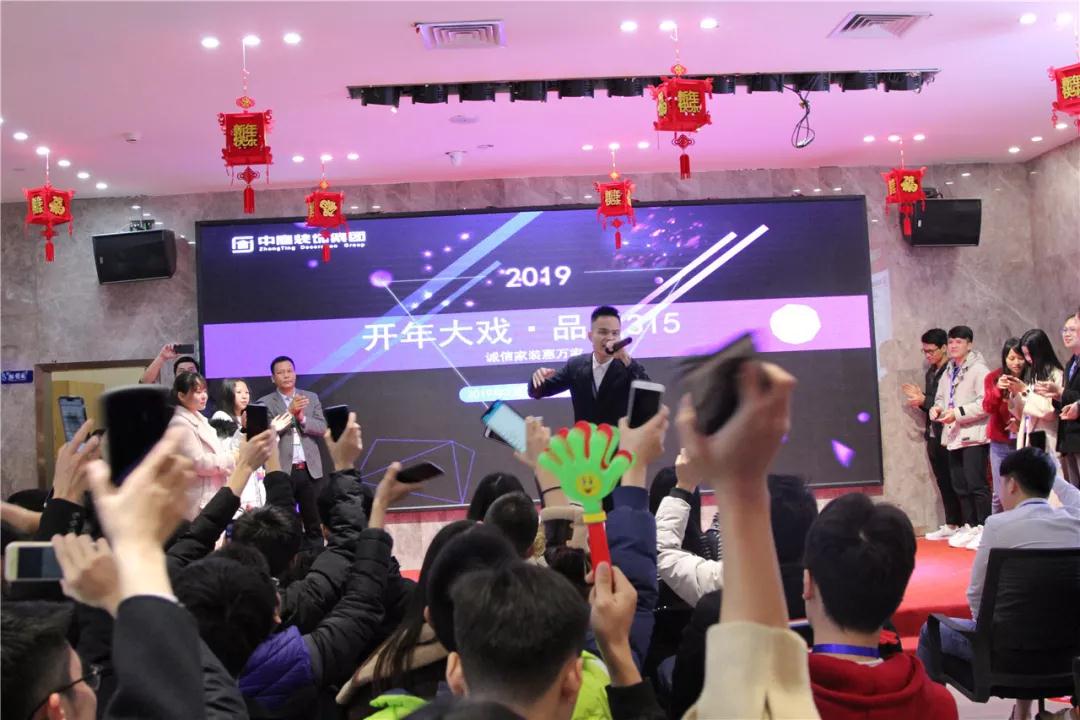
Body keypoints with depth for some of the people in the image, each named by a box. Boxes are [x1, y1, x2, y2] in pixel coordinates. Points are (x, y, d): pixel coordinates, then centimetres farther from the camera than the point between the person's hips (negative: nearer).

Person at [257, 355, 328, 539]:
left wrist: (302, 417, -15)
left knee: (315, 523, 8)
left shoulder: (311, 398, 11)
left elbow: (322, 428, 2)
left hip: (310, 469, 3)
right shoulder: (265, 403, 2)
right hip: (282, 470, -2)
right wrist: (290, 412, -21)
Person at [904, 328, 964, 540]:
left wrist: (924, 400, -15)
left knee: (954, 482, -3)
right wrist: (919, 398, 2)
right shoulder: (931, 372, 15)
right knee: (943, 481, 10)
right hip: (933, 435, 8)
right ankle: (951, 524, 15)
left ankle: (959, 524, 2)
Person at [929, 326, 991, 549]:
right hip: (953, 436, 8)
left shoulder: (979, 369, -7)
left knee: (976, 484, -7)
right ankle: (970, 526, 21)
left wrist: (957, 413, -19)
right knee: (960, 486, 12)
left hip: (973, 436, -8)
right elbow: (941, 398, 24)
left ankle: (983, 529, 1)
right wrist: (937, 407, 2)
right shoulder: (949, 372, 17)